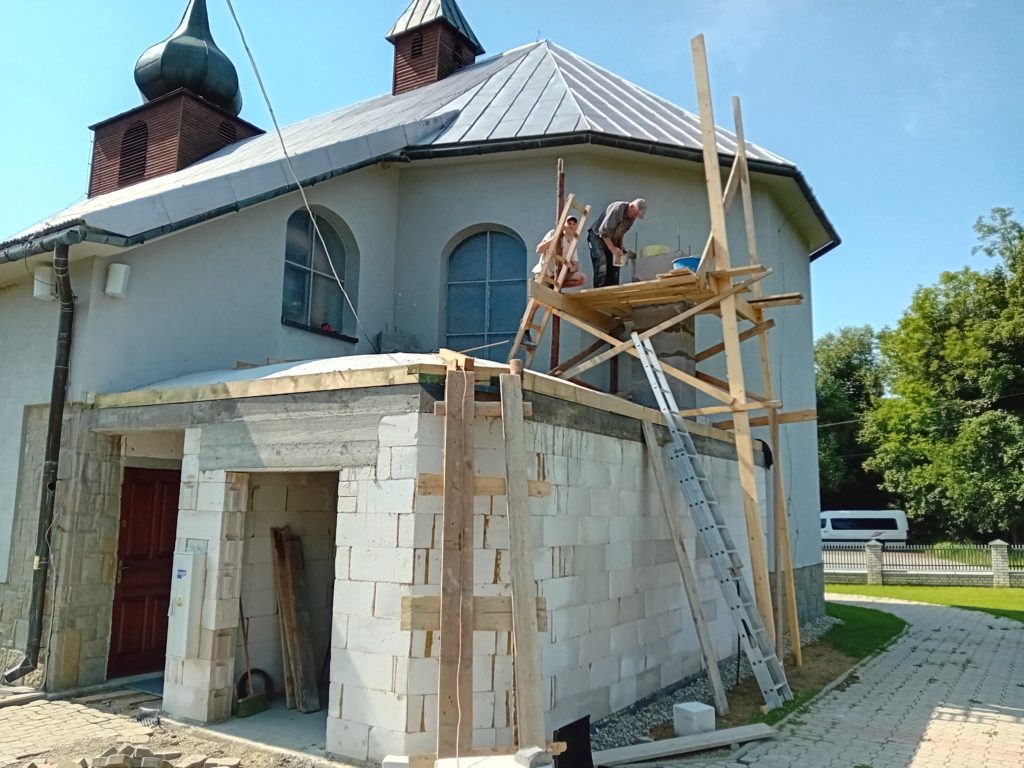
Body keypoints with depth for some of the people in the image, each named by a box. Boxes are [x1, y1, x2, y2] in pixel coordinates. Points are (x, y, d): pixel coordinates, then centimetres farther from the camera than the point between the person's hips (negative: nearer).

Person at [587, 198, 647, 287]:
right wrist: (613, 249, -28)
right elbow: (603, 231, -27)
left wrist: (620, 247, -1)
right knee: (601, 269, -18)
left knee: (614, 270, 2)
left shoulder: (632, 217, -2)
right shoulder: (617, 209, -26)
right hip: (597, 237, -8)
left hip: (611, 240, 8)